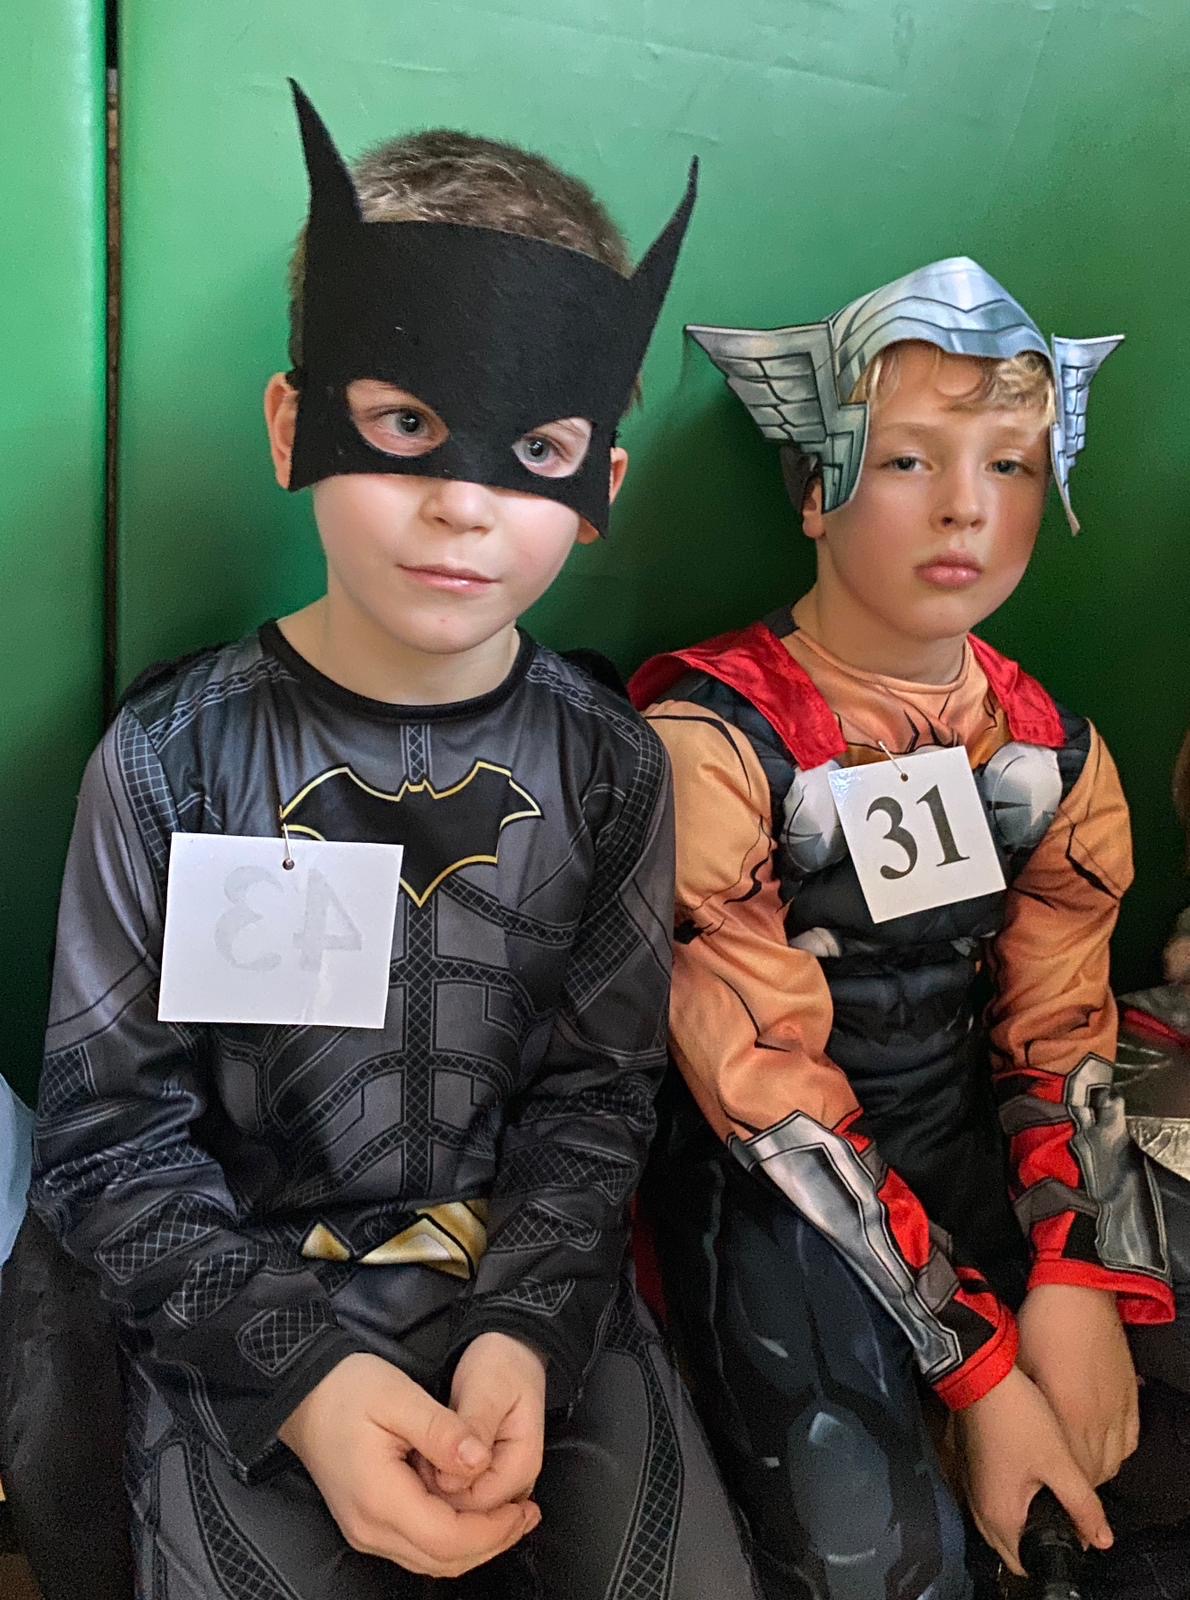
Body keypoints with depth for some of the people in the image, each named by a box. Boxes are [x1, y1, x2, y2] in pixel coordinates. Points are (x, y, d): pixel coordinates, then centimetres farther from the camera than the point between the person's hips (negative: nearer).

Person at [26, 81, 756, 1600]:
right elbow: (108, 1139, -8)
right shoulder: (172, 760, -11)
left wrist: (528, 1331, -14)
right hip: (244, 1311, -1)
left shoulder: (609, 765, -4)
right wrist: (303, 1372, -19)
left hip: (536, 1289, 2)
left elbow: (594, 1095, 0)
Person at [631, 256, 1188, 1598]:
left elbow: (1058, 1037, 3)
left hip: (976, 1154, 6)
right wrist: (976, 1363, -19)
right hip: (774, 1184, -5)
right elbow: (768, 1089, -17)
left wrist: (1082, 1285, -14)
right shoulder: (714, 743, -15)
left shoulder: (1055, 756, 2)